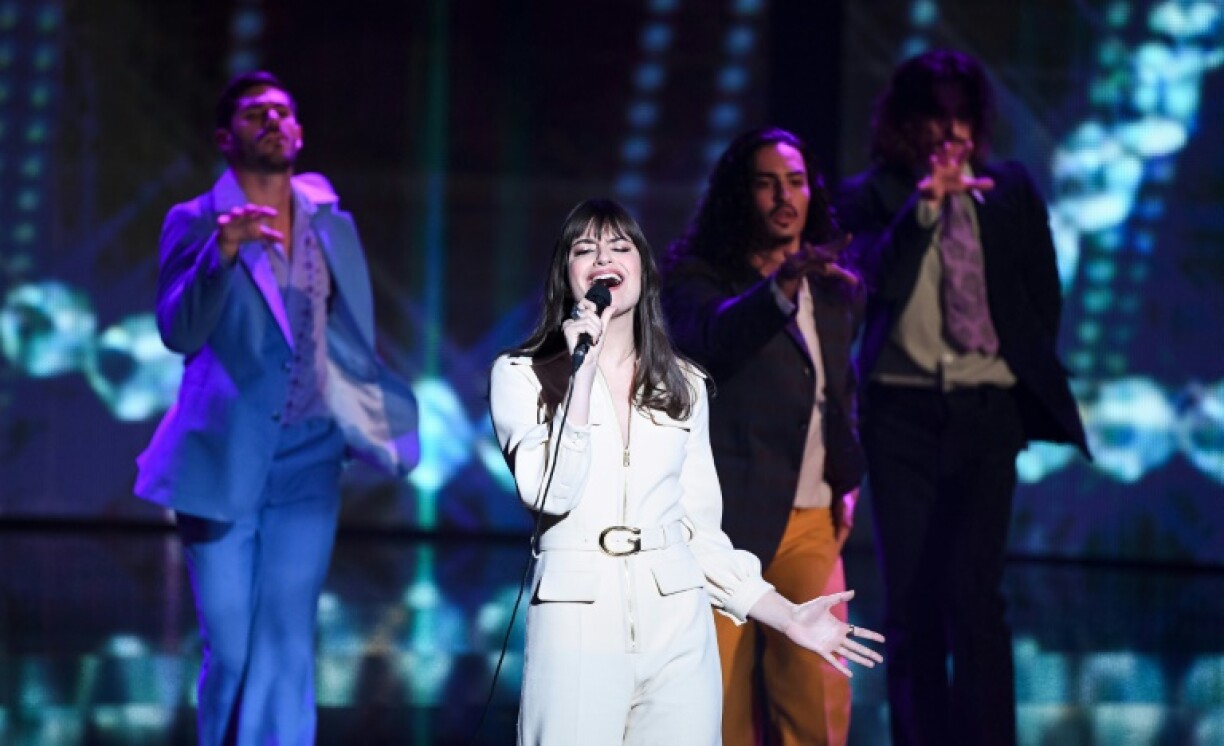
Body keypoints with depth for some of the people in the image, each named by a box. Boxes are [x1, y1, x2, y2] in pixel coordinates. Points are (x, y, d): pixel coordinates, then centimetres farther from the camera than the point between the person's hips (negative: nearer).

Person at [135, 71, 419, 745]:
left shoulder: (331, 224, 9)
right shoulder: (196, 224, -2)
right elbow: (179, 333, -15)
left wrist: (368, 422, 14)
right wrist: (223, 253, -29)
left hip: (307, 462, 2)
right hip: (222, 465, -2)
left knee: (286, 645, -8)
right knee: (229, 653, 2)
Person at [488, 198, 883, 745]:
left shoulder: (683, 385, 13)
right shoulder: (521, 375, 3)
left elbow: (699, 531, 14)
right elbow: (552, 494, -12)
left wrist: (787, 617, 7)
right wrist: (583, 375, -14)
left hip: (677, 631, 3)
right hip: (578, 629, -3)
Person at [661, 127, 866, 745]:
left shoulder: (833, 289, 15)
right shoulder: (697, 276, -1)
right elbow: (712, 335, -25)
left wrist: (847, 481, 15)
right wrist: (780, 288, -42)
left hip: (811, 522, 3)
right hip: (729, 516, -3)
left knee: (819, 690, -14)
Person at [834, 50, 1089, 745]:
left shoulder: (1011, 190, 9)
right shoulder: (873, 197, 3)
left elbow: (1045, 296, 15)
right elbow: (881, 278, -12)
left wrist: (1031, 382, 10)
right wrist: (925, 204, -20)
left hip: (987, 407, 0)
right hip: (903, 407, 0)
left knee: (973, 592, -12)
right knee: (910, 598, 1)